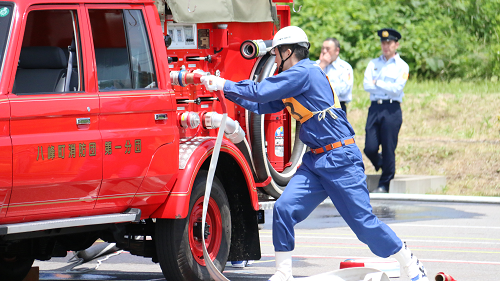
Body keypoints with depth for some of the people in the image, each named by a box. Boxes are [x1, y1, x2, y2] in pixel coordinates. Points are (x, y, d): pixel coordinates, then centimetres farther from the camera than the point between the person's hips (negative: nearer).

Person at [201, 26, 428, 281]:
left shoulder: (304, 72, -13)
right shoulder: (293, 80, 16)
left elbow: (261, 92, -16)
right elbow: (261, 105, 21)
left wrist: (225, 85, -5)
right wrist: (224, 87, 17)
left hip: (340, 159, -9)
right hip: (315, 160, 9)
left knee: (363, 221, -6)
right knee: (284, 208, -5)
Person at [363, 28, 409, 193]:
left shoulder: (402, 66, 4)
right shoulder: (373, 64, 14)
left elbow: (397, 88, -9)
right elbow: (366, 85, 1)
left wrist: (377, 83, -2)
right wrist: (387, 87, -7)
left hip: (392, 110, -3)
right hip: (374, 108, 3)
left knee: (388, 149, -2)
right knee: (370, 148, -3)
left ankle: (385, 184, 7)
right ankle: (382, 166, 28)